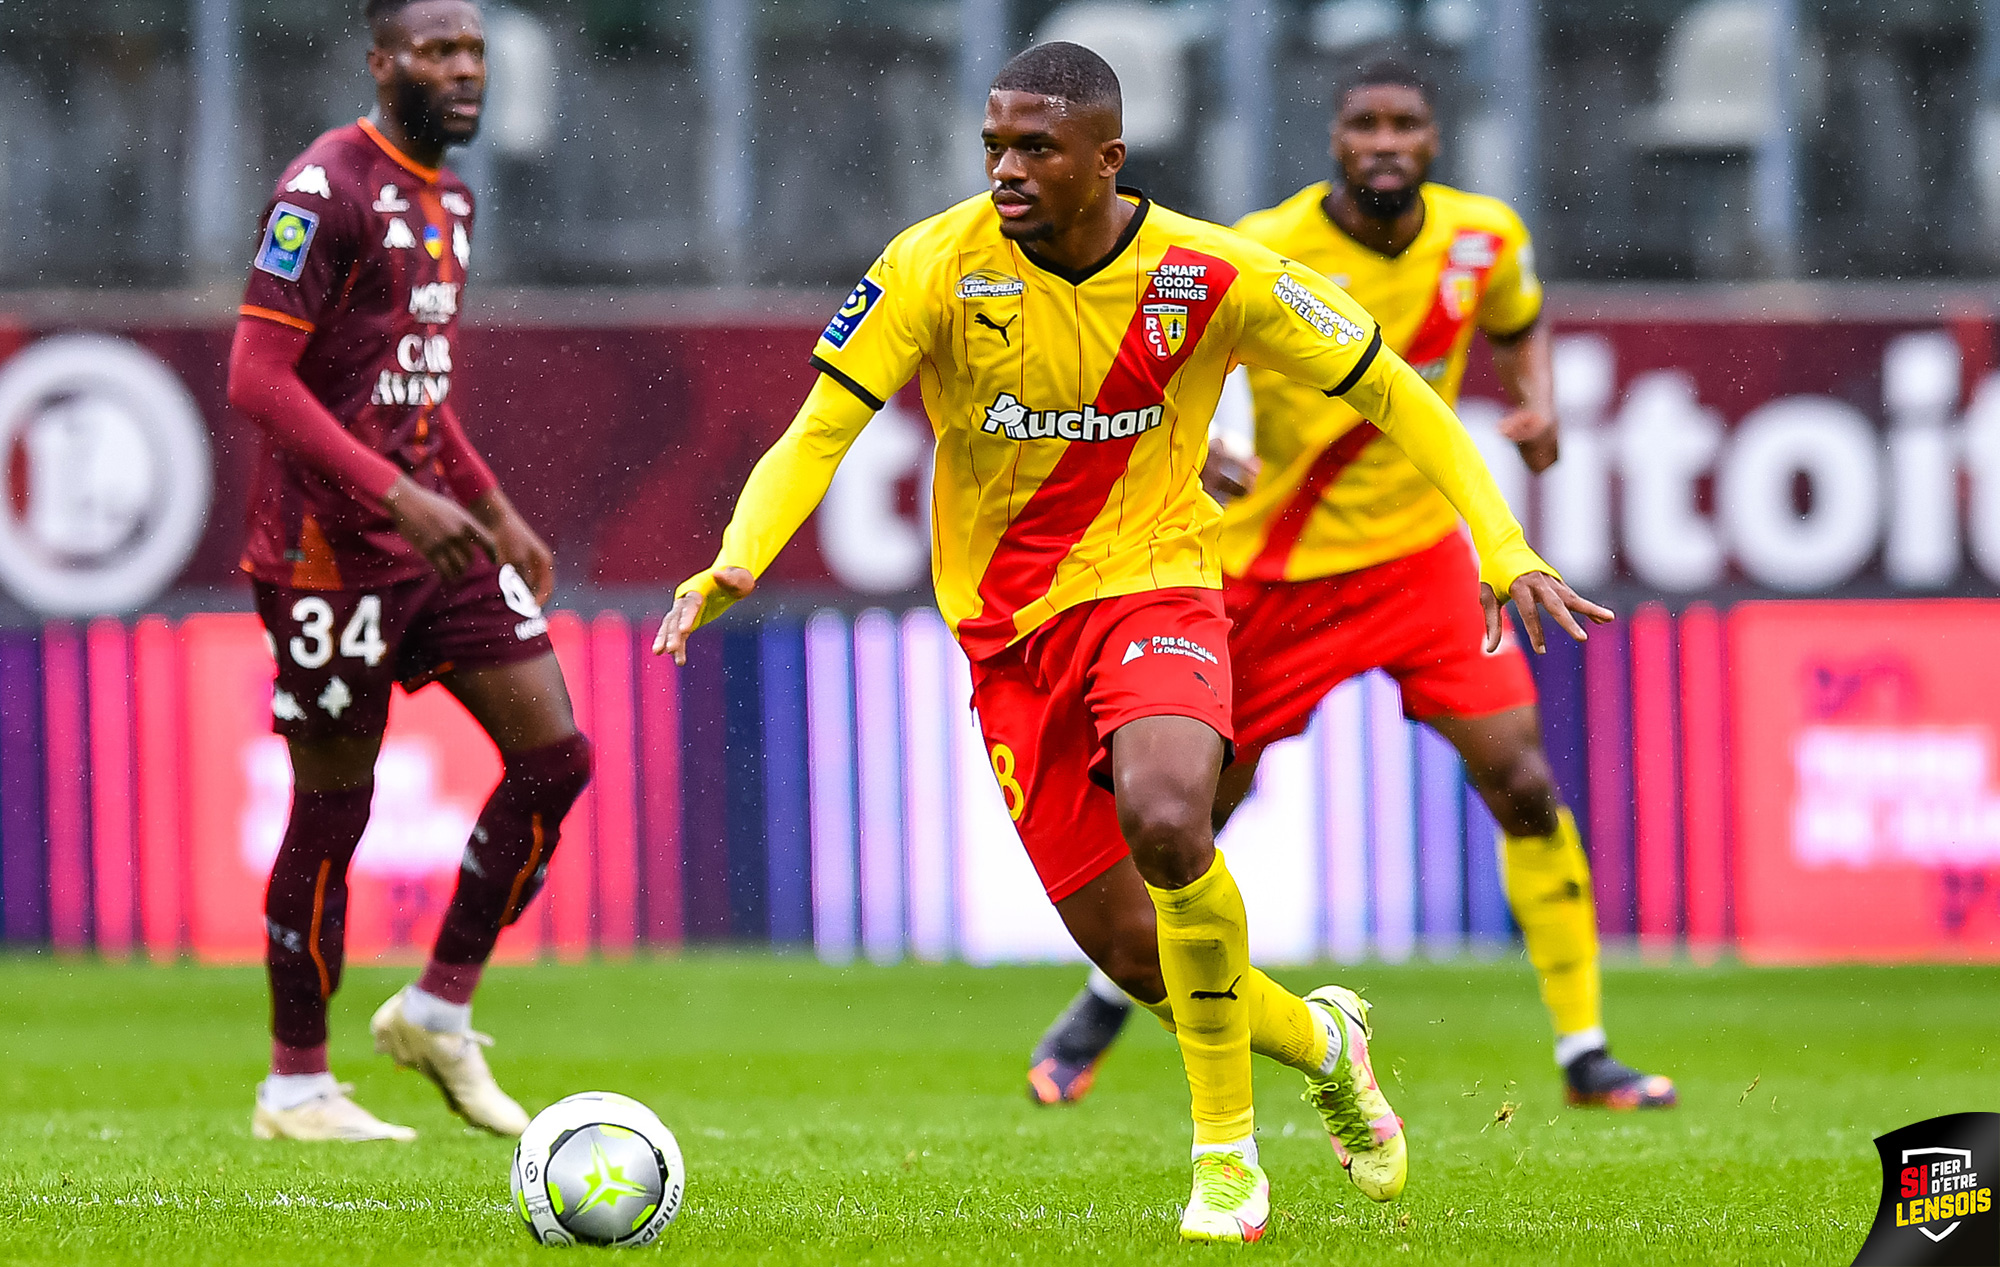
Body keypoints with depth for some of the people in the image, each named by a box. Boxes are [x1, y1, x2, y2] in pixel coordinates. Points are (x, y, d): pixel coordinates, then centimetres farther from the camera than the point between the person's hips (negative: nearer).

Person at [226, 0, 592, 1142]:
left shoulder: (450, 200, 14)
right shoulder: (326, 190, -14)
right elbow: (257, 377, -19)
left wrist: (497, 514, 21)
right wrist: (397, 495, -25)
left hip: (439, 535, 8)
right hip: (334, 552, -8)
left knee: (556, 757, -1)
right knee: (333, 813, -1)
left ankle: (440, 1013, 12)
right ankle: (296, 1089, 11)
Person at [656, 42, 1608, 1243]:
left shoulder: (1212, 277, -12)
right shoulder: (937, 268, -13)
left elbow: (1393, 392, -1)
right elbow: (820, 432, -13)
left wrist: (1506, 550, -10)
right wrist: (738, 562, -32)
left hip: (1155, 590, -2)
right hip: (1009, 628, 2)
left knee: (1165, 823, -32)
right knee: (1129, 951, 0)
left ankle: (1227, 1150, -14)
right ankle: (1321, 1041, 33)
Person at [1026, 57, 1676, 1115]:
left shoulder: (1484, 238, -6)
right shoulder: (1260, 255, -18)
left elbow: (1518, 322, 17)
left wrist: (1537, 400, -3)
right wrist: (1201, 453, -28)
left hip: (1422, 554, 2)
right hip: (1278, 575, -2)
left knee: (1524, 786, -12)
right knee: (1197, 807, 7)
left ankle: (1583, 1050, -2)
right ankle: (1105, 1003, 35)